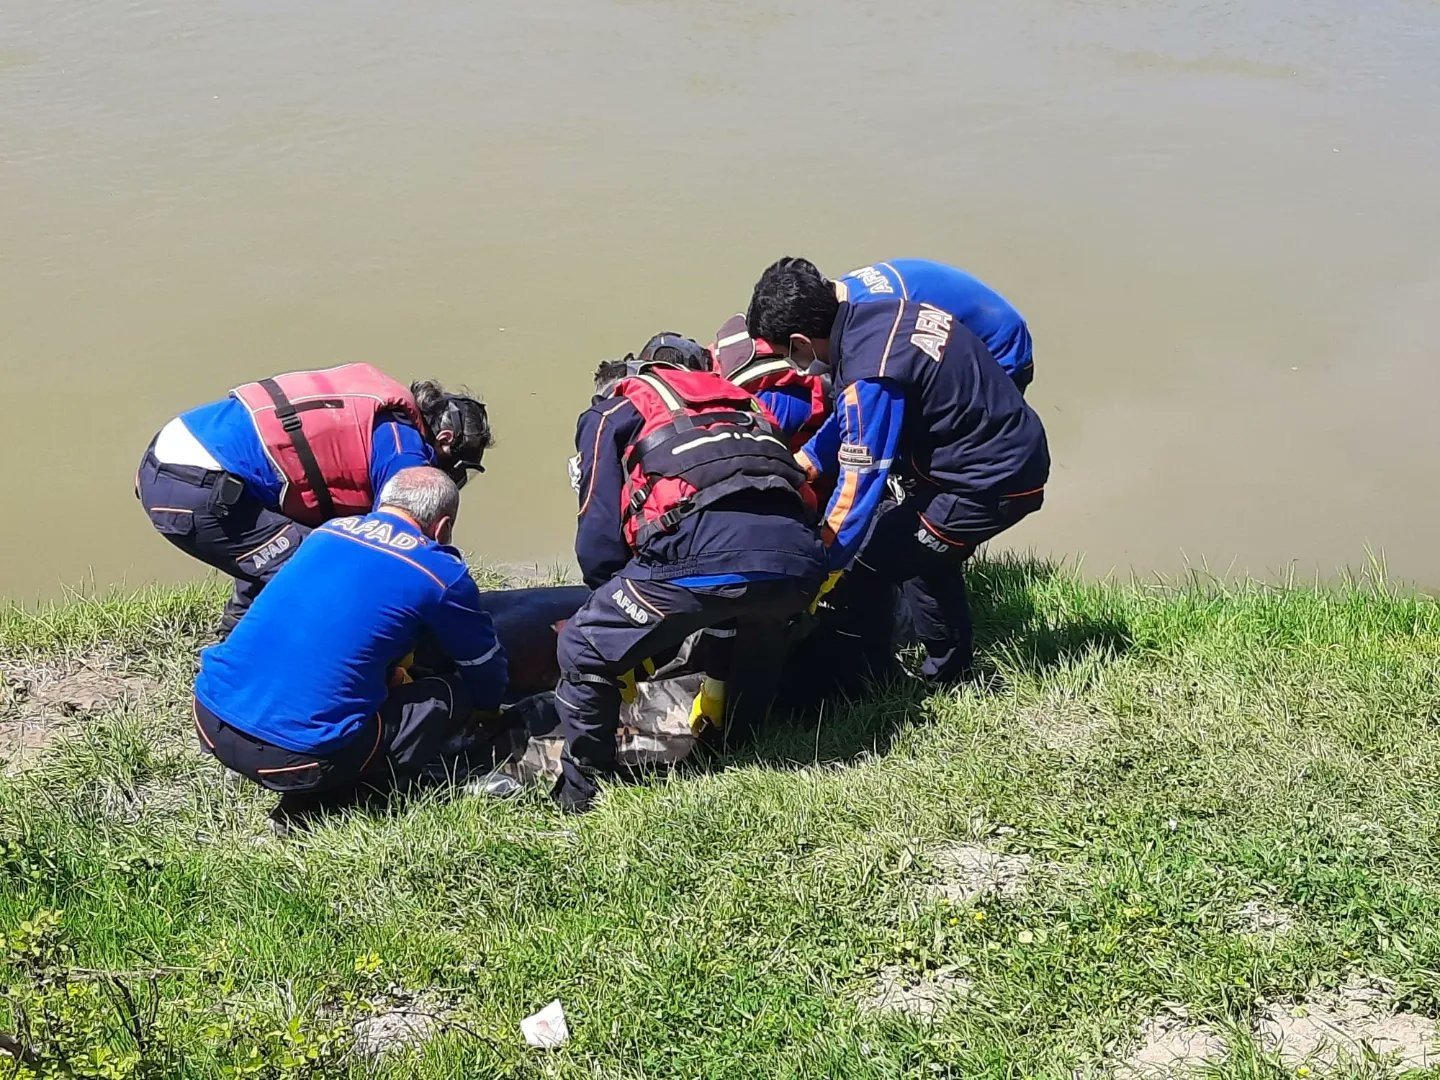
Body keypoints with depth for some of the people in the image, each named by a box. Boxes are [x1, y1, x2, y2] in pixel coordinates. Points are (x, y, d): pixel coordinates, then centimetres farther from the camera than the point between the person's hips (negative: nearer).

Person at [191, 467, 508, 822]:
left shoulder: (330, 530, 16)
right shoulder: (441, 570, 0)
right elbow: (486, 669, 17)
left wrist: (392, 678, 49)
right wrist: (488, 709, 38)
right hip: (296, 756, -7)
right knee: (454, 696, 7)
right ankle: (314, 796, -1)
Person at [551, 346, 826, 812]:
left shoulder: (609, 413, 25)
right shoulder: (734, 398, 40)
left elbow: (598, 538, 16)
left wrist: (628, 623, 33)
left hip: (705, 553, -6)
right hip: (799, 557, 6)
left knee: (583, 650, 15)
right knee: (759, 632, 40)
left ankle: (582, 790, 22)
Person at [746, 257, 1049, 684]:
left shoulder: (870, 377, -27)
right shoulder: (876, 313, 1)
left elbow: (859, 484, -24)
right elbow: (848, 421, 16)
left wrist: (821, 572, -17)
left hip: (988, 484, -10)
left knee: (867, 565, -5)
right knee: (926, 555, 28)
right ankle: (951, 675, 41)